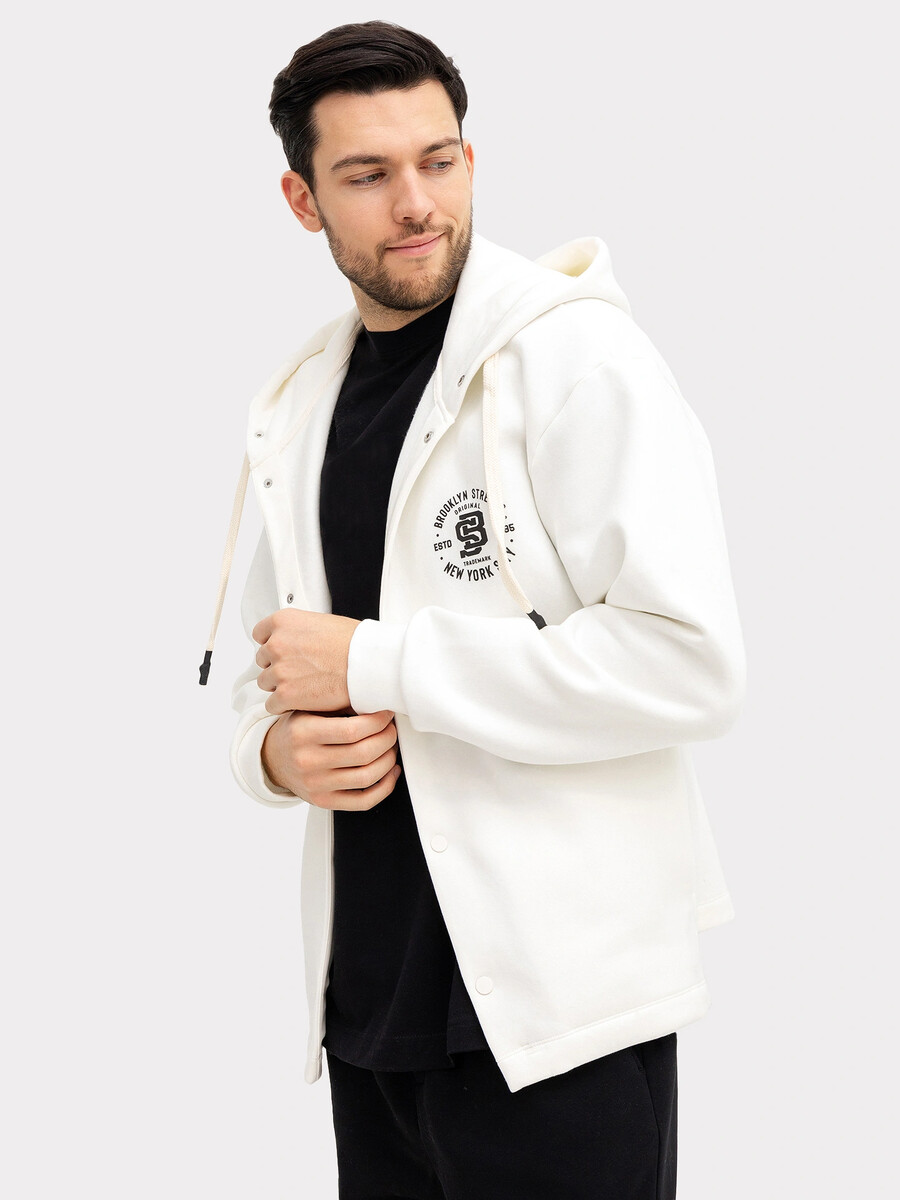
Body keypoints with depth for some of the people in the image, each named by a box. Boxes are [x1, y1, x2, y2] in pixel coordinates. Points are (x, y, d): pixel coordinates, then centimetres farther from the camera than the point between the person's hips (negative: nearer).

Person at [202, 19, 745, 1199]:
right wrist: (276, 747, -5)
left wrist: (372, 665, -17)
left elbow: (690, 659, -21)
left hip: (554, 1007, -6)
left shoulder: (573, 354, -10)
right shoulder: (297, 405, 11)